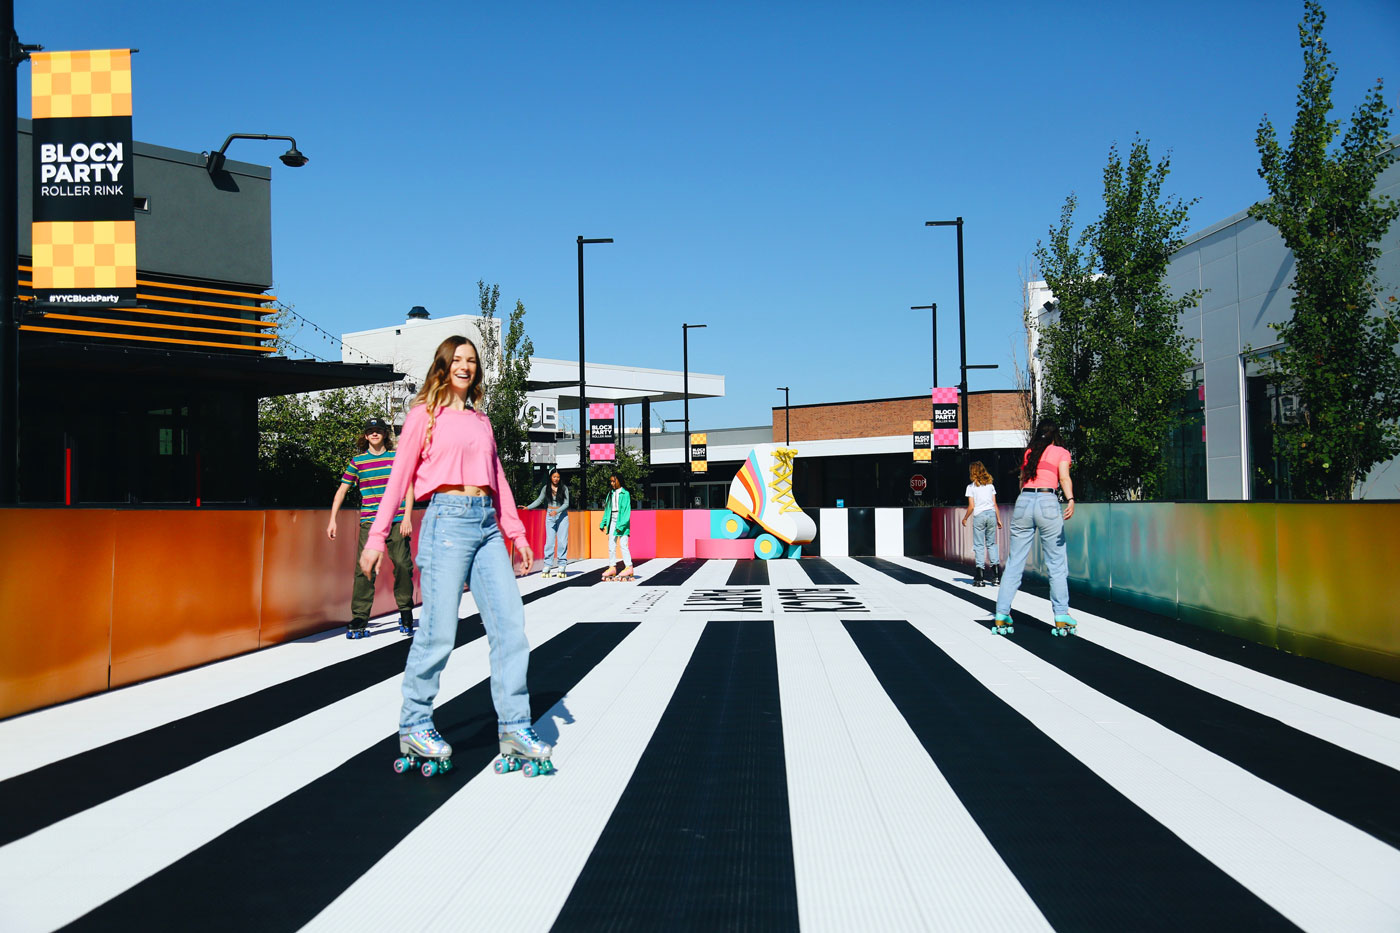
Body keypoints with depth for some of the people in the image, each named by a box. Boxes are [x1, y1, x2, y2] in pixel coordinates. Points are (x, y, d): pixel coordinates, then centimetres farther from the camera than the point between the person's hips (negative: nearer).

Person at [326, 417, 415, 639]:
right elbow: (341, 490, 11)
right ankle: (359, 619, -3)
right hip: (369, 522, 0)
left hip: (397, 521, 0)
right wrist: (332, 520, 6)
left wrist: (407, 517, -4)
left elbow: (408, 488, 4)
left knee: (403, 565, -1)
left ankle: (406, 614, 15)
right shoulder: (358, 461, 8)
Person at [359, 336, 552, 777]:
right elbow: (400, 475, 2)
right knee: (438, 630, -5)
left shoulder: (481, 420, 21)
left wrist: (515, 532, 16)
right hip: (448, 519, -6)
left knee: (509, 621, -2)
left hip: (487, 524, 6)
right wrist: (377, 536, -3)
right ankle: (413, 727, 10)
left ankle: (513, 728, 3)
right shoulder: (425, 414, 6)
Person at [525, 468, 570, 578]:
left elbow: (566, 503, -4)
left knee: (562, 541, -5)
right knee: (549, 540, -4)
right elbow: (539, 500, 9)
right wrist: (527, 507, -2)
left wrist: (557, 511, -17)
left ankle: (562, 566, -2)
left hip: (562, 515, -1)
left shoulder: (564, 488, 0)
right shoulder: (546, 488, 4)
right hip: (550, 515, 1)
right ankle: (547, 566, -5)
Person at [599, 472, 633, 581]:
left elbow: (627, 510, -11)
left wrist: (621, 525, -18)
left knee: (623, 544, -11)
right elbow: (607, 510, 16)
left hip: (622, 520, -7)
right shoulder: (610, 494, 13)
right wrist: (603, 523, 8)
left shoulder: (625, 494, -5)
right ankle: (612, 567, 11)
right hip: (612, 521, 7)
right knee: (611, 545, 6)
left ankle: (628, 567, -9)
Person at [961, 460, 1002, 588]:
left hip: (979, 516, -4)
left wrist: (965, 519, 8)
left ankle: (979, 578, -3)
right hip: (991, 514, 4)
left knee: (979, 545, 0)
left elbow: (971, 506, -4)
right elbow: (994, 504, 10)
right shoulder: (990, 485, 11)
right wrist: (998, 519, 15)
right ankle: (996, 576, 1)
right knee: (991, 544, 9)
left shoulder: (971, 487, -1)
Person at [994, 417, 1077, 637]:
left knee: (1014, 563, 6)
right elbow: (1064, 478, -8)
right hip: (1047, 502, -4)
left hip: (1023, 501, 4)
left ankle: (1001, 616, 4)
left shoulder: (1028, 454, 20)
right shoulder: (1061, 452, 10)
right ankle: (1061, 618, -1)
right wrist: (1070, 500, -22)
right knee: (1056, 564, 2)